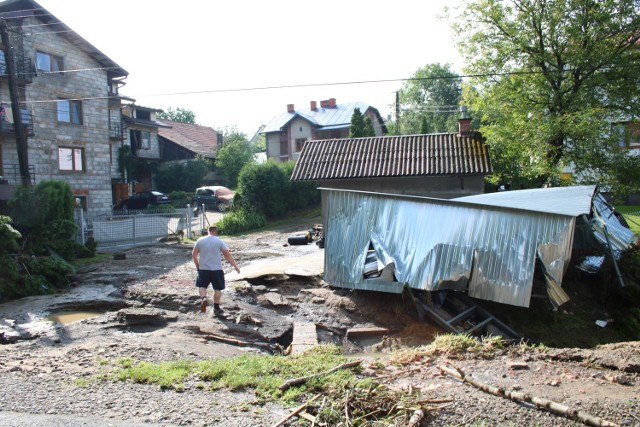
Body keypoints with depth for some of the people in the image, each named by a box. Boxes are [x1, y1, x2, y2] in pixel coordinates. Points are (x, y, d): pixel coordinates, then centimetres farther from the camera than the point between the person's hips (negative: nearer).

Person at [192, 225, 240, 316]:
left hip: (203, 269, 2)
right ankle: (216, 308, 16)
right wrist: (235, 266, 2)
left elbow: (194, 254, 5)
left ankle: (203, 298, -11)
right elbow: (227, 255, -5)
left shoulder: (200, 240, 2)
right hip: (216, 269, -2)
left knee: (202, 286, 17)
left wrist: (197, 266, 17)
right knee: (217, 289, 11)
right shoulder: (219, 241, -5)